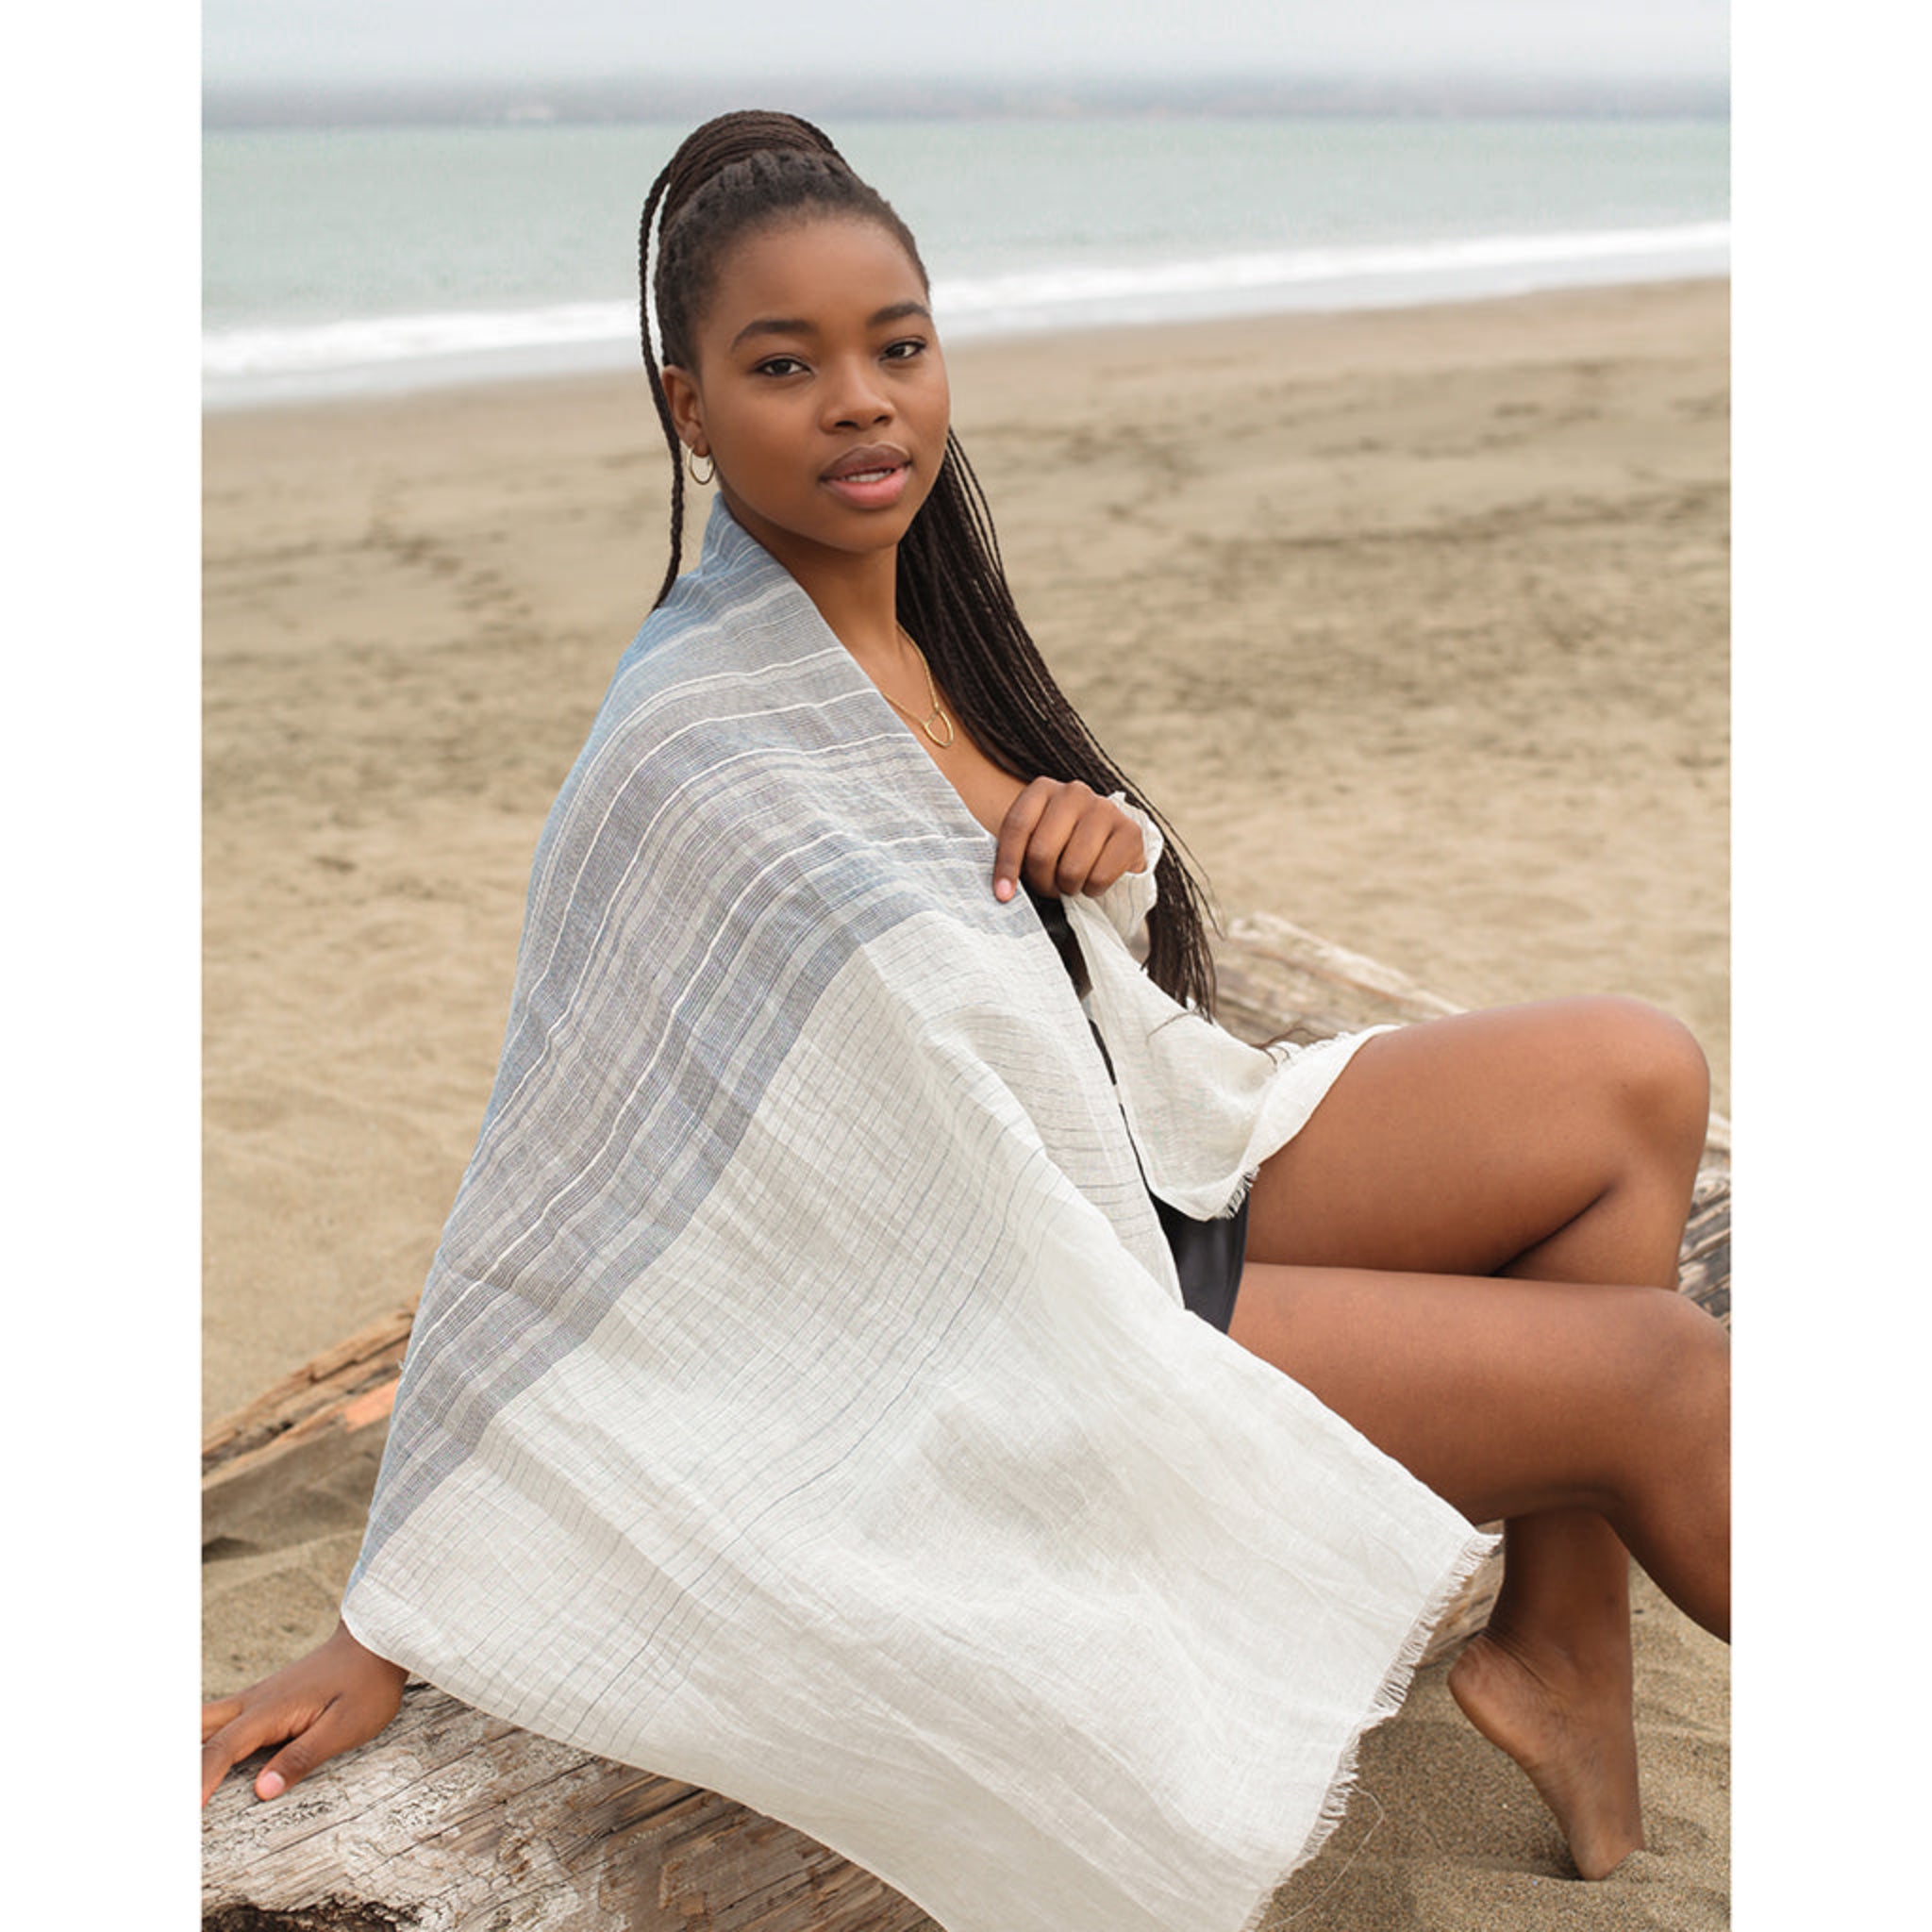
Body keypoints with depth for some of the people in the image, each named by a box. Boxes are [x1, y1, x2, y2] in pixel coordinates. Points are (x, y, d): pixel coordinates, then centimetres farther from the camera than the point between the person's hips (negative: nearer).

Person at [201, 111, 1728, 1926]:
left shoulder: (914, 621, 1)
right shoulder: (693, 743, -22)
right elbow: (549, 1210, -19)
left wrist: (1104, 836, -10)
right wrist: (390, 1631, -13)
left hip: (1144, 1169, 8)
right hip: (998, 1350, -8)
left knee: (1636, 1078, -1)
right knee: (1656, 1368, -10)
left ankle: (1558, 1654, 5)